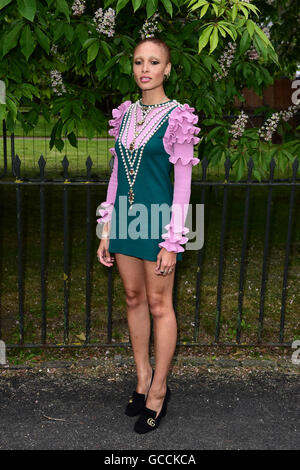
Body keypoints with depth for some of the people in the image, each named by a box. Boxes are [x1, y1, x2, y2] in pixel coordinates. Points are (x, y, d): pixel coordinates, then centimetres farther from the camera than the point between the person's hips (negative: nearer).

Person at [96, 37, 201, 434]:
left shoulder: (177, 117, -8)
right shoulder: (125, 114, 9)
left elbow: (183, 182, -10)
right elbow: (116, 174, 11)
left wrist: (173, 242, -13)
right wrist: (106, 231, 9)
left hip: (156, 218, -6)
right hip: (125, 217, 6)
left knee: (159, 304, 4)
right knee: (134, 299, 13)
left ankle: (158, 390, 19)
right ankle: (143, 380, 29)